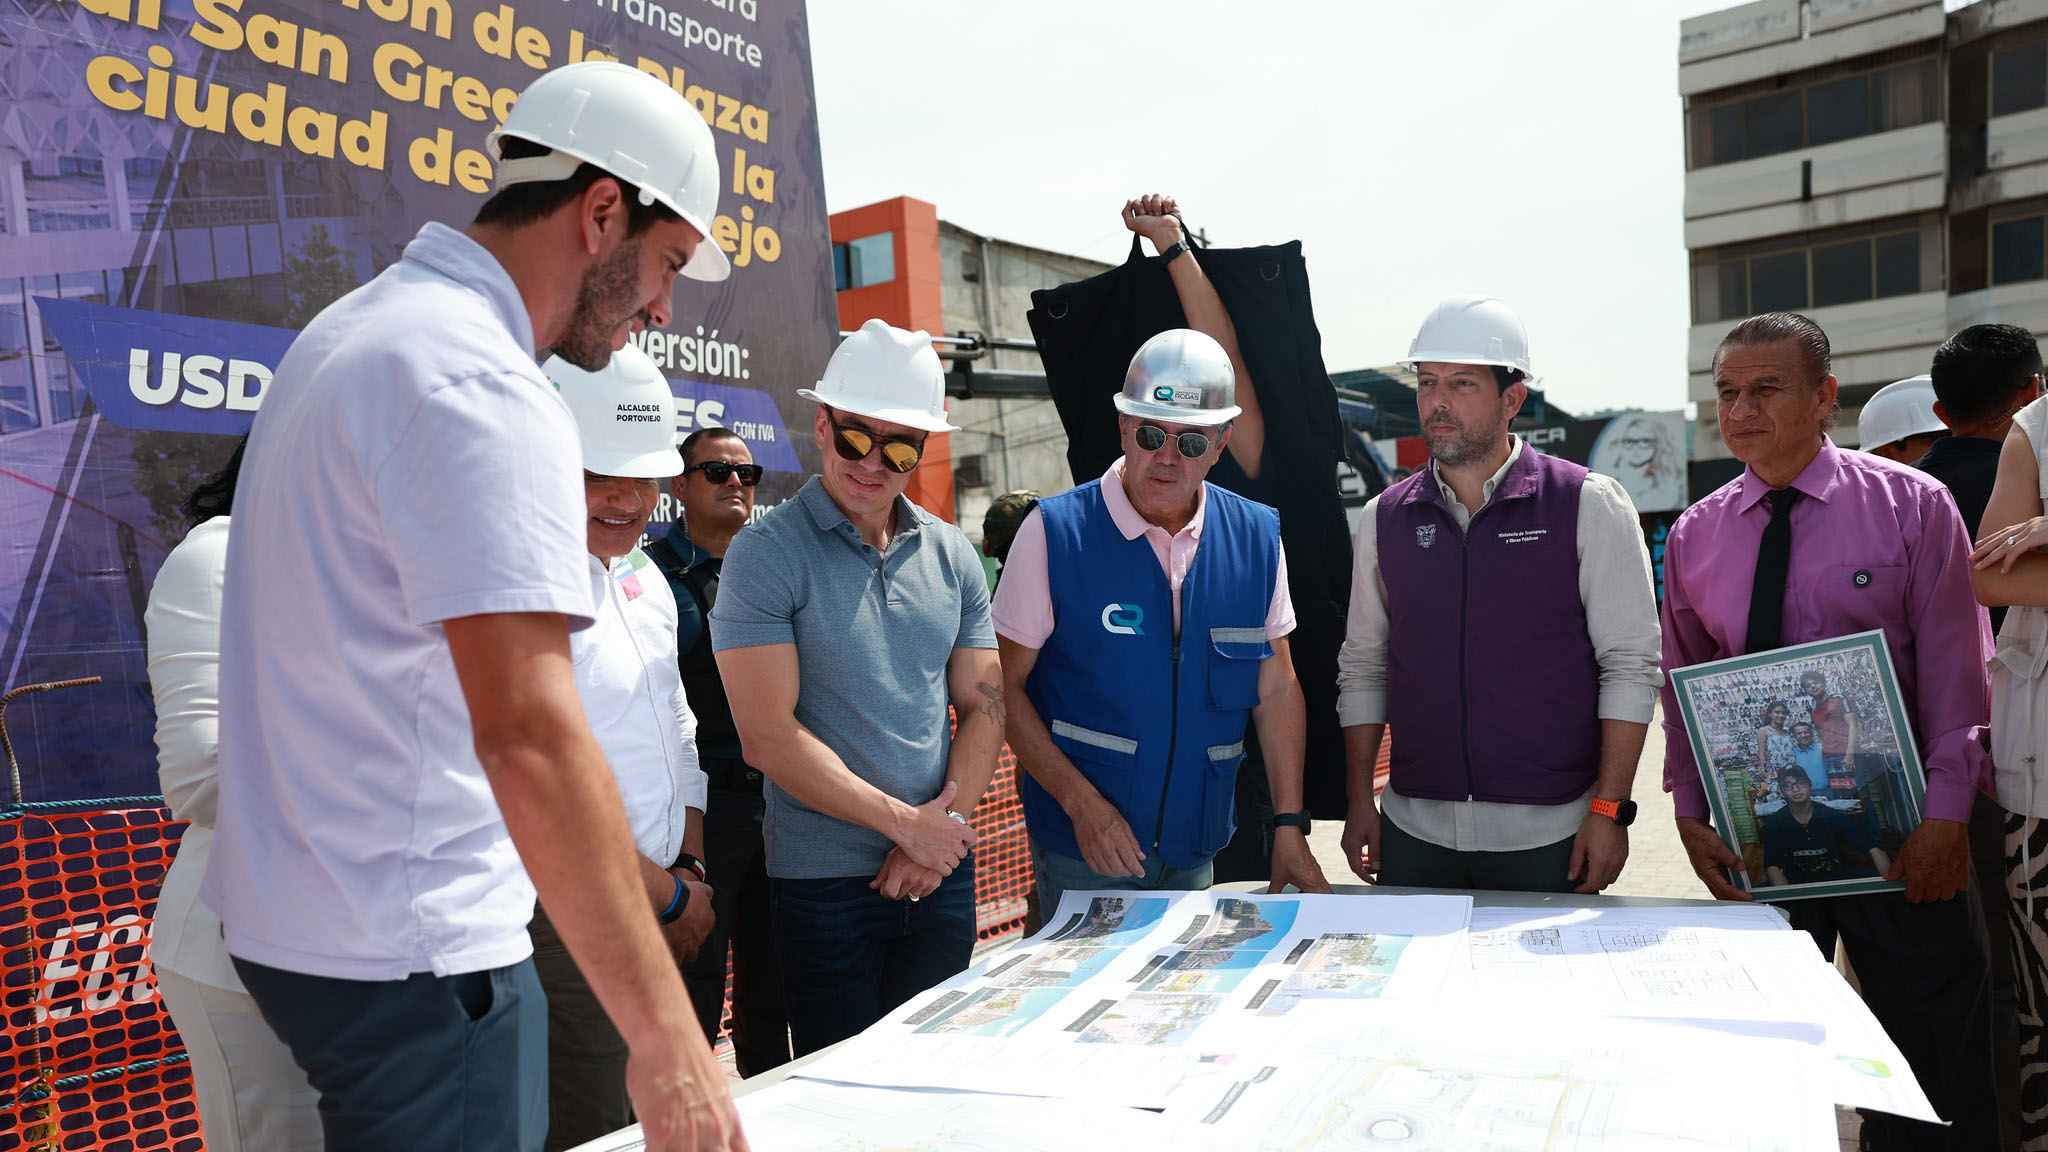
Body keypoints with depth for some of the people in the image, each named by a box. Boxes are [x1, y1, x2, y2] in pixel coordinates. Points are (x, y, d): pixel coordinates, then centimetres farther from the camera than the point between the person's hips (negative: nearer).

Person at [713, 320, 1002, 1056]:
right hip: (825, 882, -4)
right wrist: (905, 821, -14)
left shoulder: (951, 554, 6)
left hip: (941, 869, 5)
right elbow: (767, 737, -15)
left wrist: (946, 824, -7)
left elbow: (984, 707, 8)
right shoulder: (766, 554, -9)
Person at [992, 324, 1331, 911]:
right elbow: (1005, 686, -8)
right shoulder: (1055, 532, -10)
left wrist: (1289, 826, 1)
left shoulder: (1256, 537, 1)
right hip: (1081, 848, -3)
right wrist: (1081, 803, -17)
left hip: (1197, 847, 4)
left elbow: (1277, 690, 7)